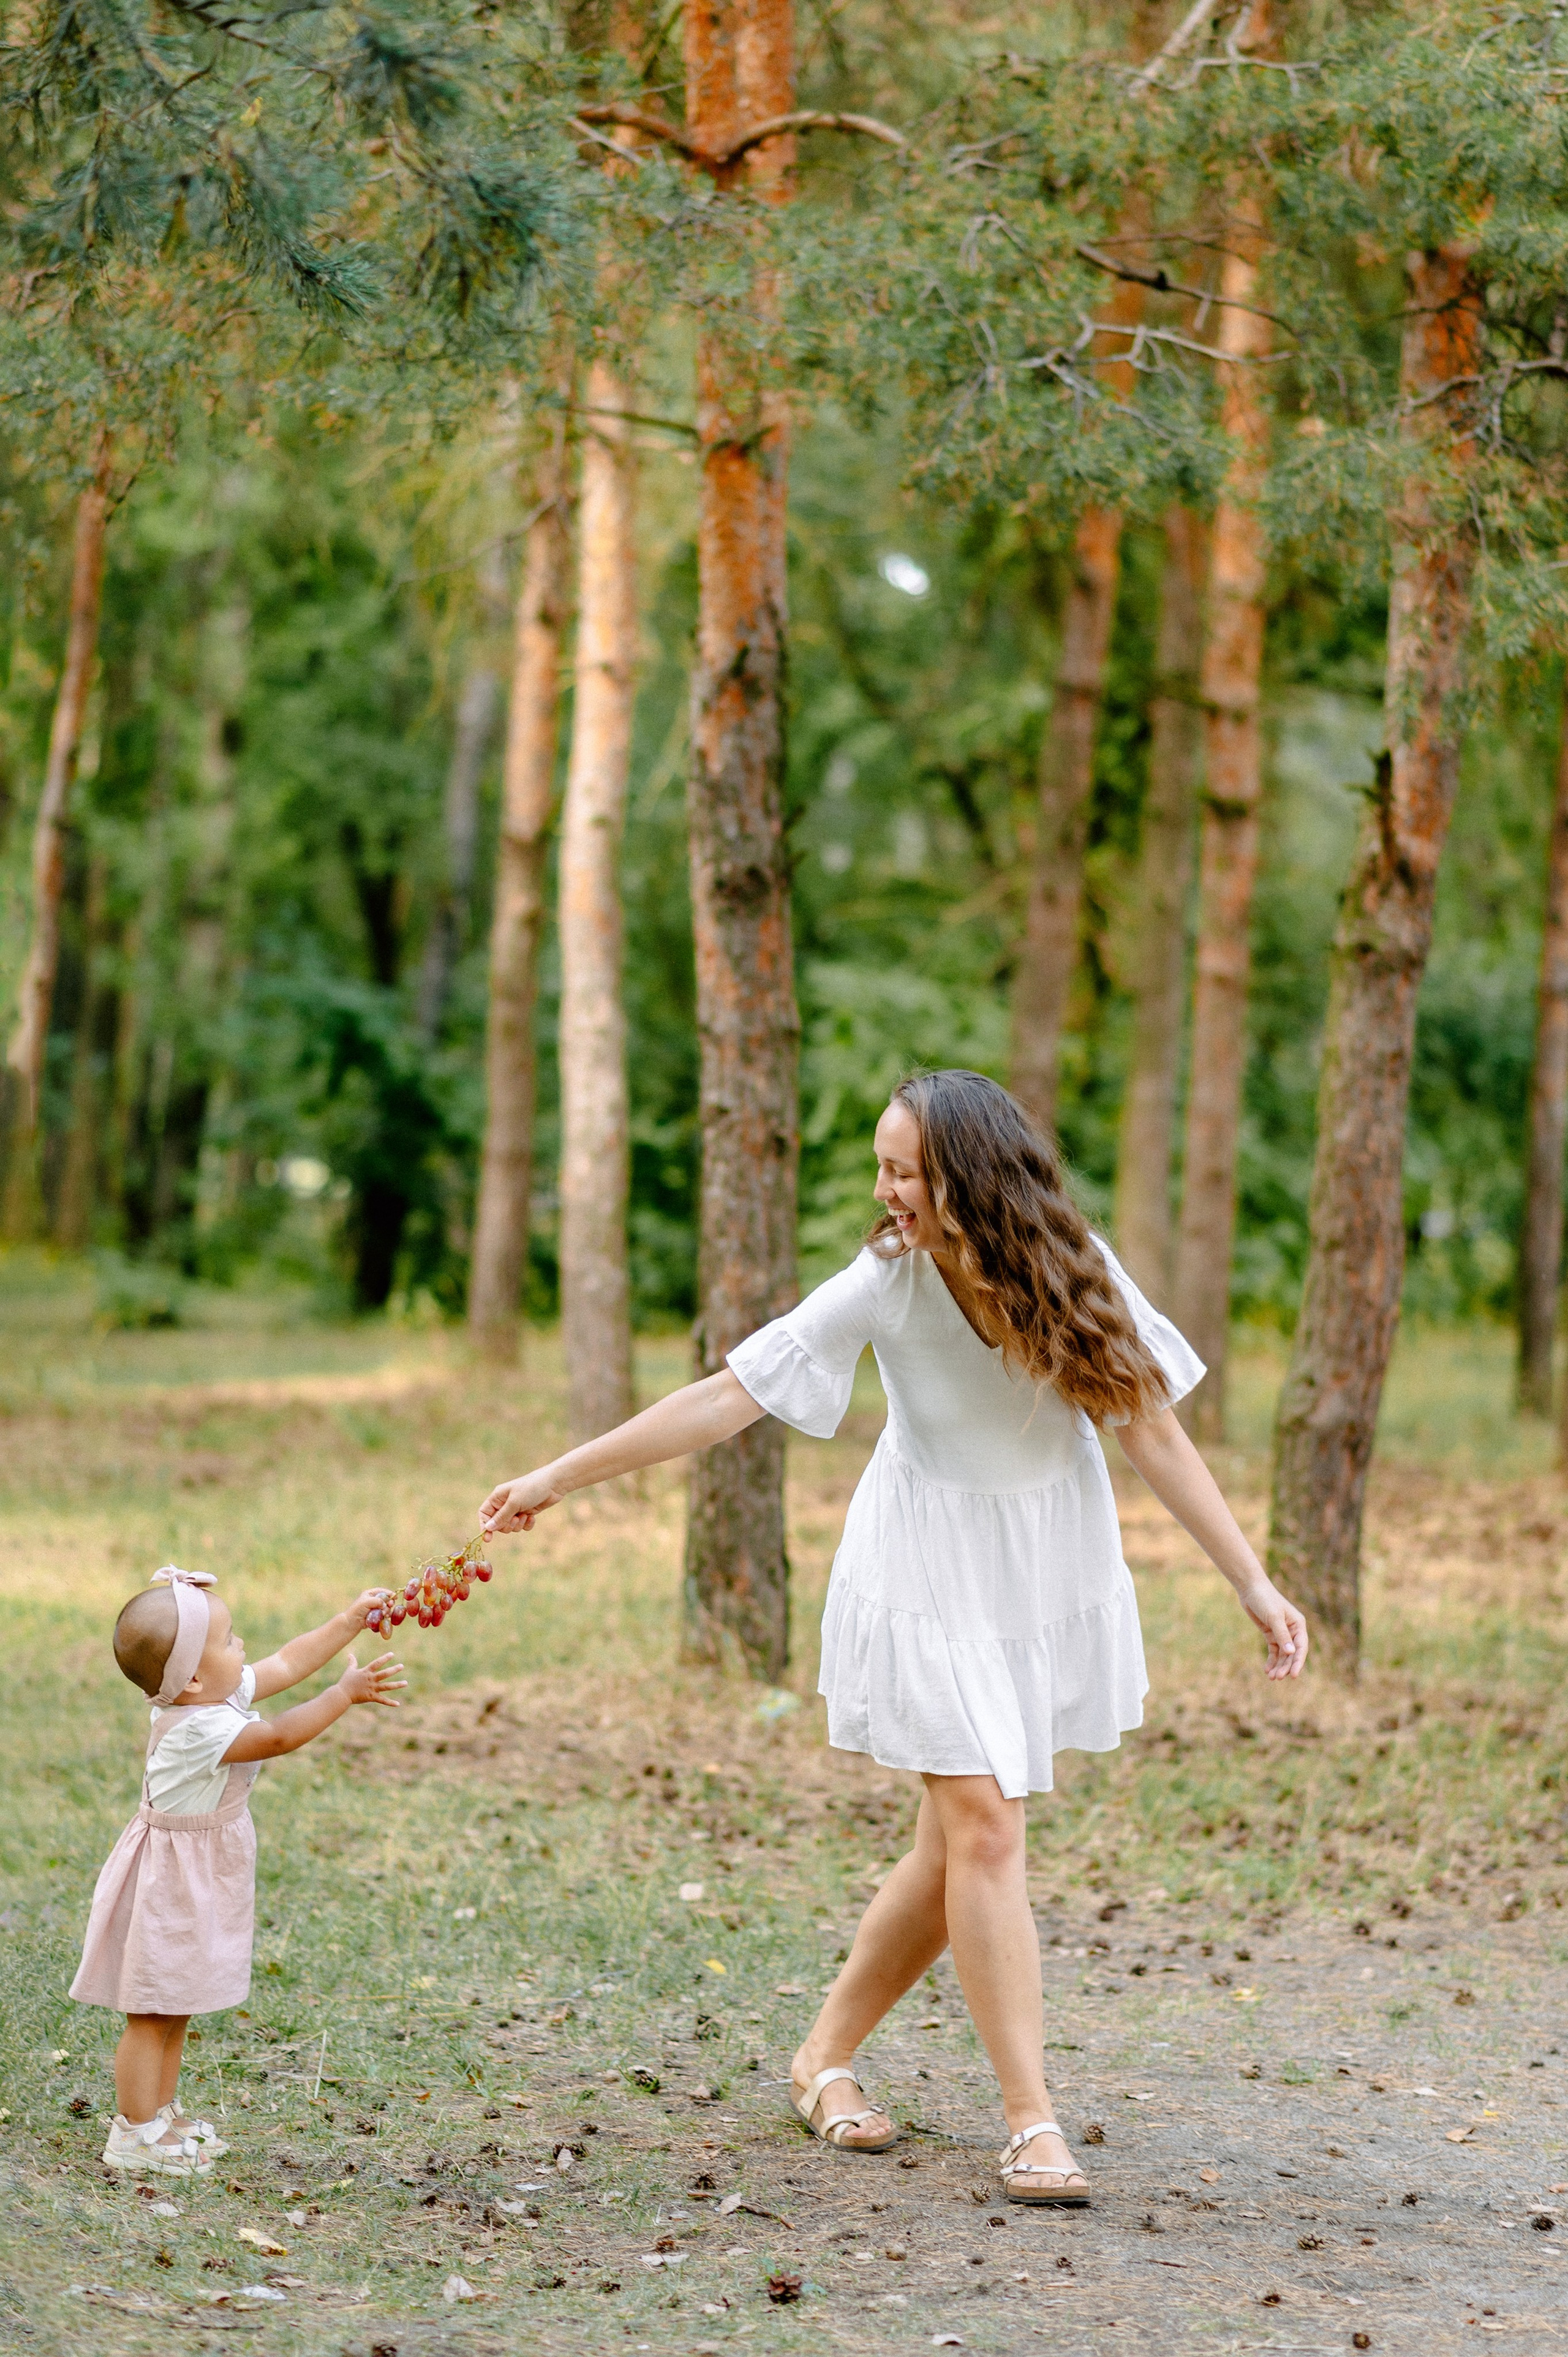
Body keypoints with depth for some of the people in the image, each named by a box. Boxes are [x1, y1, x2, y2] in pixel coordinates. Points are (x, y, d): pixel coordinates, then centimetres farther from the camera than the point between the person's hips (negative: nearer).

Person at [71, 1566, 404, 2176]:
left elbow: (287, 1664, 11)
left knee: (174, 2011, 18)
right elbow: (279, 1737, -30)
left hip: (196, 1884, 10)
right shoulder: (198, 1730, -28)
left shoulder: (221, 1693, 1)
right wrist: (345, 1694, -24)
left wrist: (350, 1621, 9)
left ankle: (161, 2115, 28)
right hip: (171, 1886, -10)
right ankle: (134, 2137, 5)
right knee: (152, 2015, -2)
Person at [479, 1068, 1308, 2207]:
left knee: (958, 1843, 7)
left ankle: (827, 2056, 25)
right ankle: (1034, 2124, -8)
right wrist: (558, 1478, -13)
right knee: (985, 1825, -13)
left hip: (1055, 1569, 3)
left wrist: (1258, 1586, -11)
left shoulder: (1074, 1272, -13)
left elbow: (1156, 1432, -8)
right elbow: (728, 1397, -14)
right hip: (932, 1570, -3)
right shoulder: (888, 1284, -18)